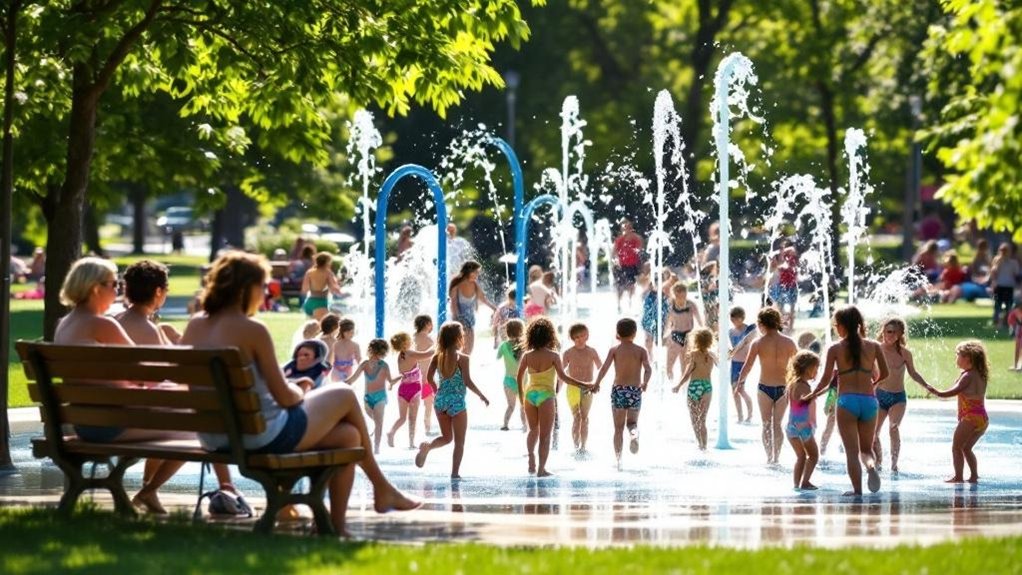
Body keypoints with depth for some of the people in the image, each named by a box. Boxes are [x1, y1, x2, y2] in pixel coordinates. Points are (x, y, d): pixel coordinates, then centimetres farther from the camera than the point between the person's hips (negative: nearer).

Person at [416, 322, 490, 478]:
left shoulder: (437, 357, 2)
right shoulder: (462, 358, -13)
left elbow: (429, 378, 5)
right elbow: (468, 382, -15)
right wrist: (481, 395, -3)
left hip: (440, 400, 5)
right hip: (457, 401, -5)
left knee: (446, 437, 20)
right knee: (459, 441, 8)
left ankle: (427, 446, -8)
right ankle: (455, 472, 4)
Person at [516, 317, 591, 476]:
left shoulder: (527, 356, 0)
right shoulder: (553, 356, -10)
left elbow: (519, 378, 6)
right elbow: (563, 377, -11)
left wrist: (521, 396, 20)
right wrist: (583, 384, -4)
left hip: (530, 394, 3)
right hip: (546, 395, -3)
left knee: (533, 430, 22)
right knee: (545, 434, 4)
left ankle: (531, 460, 5)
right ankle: (541, 469, 3)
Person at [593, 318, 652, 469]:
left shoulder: (614, 350, 1)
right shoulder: (641, 350, 4)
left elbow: (604, 367, -8)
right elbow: (648, 368, -11)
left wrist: (596, 384, 0)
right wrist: (645, 383, -8)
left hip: (618, 390, 0)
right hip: (635, 390, 0)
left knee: (618, 427, 8)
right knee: (632, 422, 15)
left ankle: (618, 460, 4)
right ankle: (634, 433, -23)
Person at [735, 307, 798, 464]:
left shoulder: (758, 343, -9)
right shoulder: (788, 342, -3)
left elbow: (748, 366, -9)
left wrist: (740, 381, 6)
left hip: (765, 387, -2)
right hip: (782, 387, 2)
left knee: (766, 424, 9)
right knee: (777, 424, 13)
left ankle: (769, 456, 2)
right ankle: (776, 457, 12)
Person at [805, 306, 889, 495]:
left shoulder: (835, 348, -1)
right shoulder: (873, 346, 5)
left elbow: (826, 379, -3)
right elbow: (884, 373, 11)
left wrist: (811, 395, 13)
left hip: (847, 401, -2)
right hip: (869, 400, 2)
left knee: (852, 450, 4)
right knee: (866, 449, 14)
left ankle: (857, 488, -4)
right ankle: (871, 465, -19)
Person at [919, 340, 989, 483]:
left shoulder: (968, 376, -11)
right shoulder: (980, 375, 15)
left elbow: (952, 391, -16)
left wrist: (934, 391, -6)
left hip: (971, 417, -9)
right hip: (983, 418, 9)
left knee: (956, 447, -2)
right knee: (966, 448, 20)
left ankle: (958, 477, -6)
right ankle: (974, 476, 17)